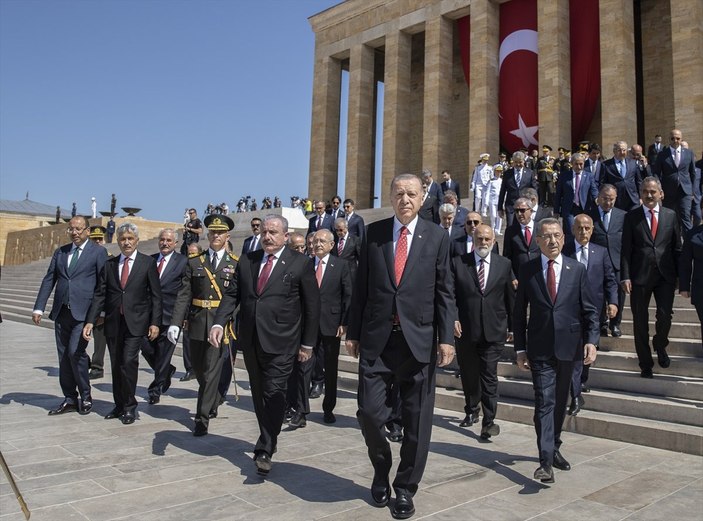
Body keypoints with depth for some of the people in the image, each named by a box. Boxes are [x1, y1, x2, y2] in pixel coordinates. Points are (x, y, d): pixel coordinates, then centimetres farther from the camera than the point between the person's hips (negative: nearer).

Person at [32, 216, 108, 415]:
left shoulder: (98, 252, 0)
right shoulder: (60, 252, 14)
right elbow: (48, 280, 12)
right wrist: (39, 308, 4)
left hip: (83, 313, -5)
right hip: (61, 312, 6)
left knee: (75, 352, -14)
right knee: (64, 356, 9)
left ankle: (85, 397, 4)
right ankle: (70, 399, 20)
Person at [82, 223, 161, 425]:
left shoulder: (147, 263, 1)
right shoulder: (109, 265, 9)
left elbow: (155, 295, -1)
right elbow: (99, 295, 6)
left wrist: (155, 322, -7)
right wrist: (90, 321, -4)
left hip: (135, 322, -4)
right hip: (113, 323, 4)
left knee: (129, 361, -13)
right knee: (116, 365, 10)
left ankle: (130, 406, 2)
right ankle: (119, 405, 23)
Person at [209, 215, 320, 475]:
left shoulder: (300, 263, -4)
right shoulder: (246, 261, 9)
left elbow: (312, 305, -3)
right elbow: (232, 294, 6)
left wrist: (308, 343, -3)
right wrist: (218, 322, -11)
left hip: (281, 343, -5)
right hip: (251, 341, 5)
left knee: (274, 394, -7)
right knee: (259, 394, 15)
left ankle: (265, 451, 2)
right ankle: (269, 440, 31)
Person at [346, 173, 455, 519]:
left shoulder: (437, 237, 3)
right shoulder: (372, 233, 5)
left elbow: (444, 292, 2)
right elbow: (361, 287, 7)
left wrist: (446, 338, -4)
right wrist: (353, 332, 5)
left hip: (419, 339, 0)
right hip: (376, 339, 1)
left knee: (417, 420, 7)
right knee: (370, 412, 0)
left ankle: (405, 488, 27)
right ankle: (381, 471, 30)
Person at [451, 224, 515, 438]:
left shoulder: (504, 264, 5)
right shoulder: (458, 262, 1)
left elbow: (511, 298, 10)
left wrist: (512, 326, 12)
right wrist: (453, 319, -12)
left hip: (494, 331, -1)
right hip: (465, 330, 1)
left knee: (489, 376, -4)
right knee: (468, 374, 15)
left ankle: (489, 421, 4)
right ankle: (471, 411, 36)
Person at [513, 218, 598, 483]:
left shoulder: (577, 269, 3)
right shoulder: (527, 270, 0)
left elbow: (589, 309, 4)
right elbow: (519, 313, 3)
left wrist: (591, 340, -9)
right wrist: (520, 349, -1)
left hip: (568, 346, 2)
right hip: (540, 349, -2)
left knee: (560, 402, 15)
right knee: (544, 402, -8)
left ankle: (554, 448, 33)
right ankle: (546, 461, -8)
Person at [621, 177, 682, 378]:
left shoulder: (671, 215, 6)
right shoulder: (631, 217, 1)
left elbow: (677, 247, 8)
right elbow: (626, 250, -2)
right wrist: (625, 277, -9)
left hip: (665, 275, 1)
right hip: (640, 276, -1)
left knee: (665, 316, -5)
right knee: (640, 321, 6)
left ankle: (660, 346, 29)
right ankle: (645, 363, 23)